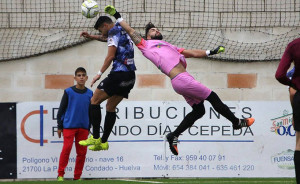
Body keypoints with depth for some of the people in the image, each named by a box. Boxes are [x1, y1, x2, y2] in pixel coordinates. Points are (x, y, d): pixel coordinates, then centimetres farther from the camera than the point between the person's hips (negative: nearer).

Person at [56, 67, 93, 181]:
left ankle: (77, 176, 9)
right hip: (69, 126, -3)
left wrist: (89, 128, 16)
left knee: (82, 152, 2)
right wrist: (60, 126, 1)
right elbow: (61, 110, 4)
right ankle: (60, 175, -4)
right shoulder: (68, 92, 2)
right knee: (66, 149, -10)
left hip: (83, 127, 3)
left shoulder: (90, 94, 10)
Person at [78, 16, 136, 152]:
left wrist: (100, 73, -11)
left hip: (119, 73, -9)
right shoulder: (124, 33, 22)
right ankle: (103, 142, 14)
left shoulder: (114, 32, -5)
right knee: (111, 107, 15)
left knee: (94, 101, -2)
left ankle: (96, 138, -8)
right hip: (130, 76, 9)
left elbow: (111, 55, -14)